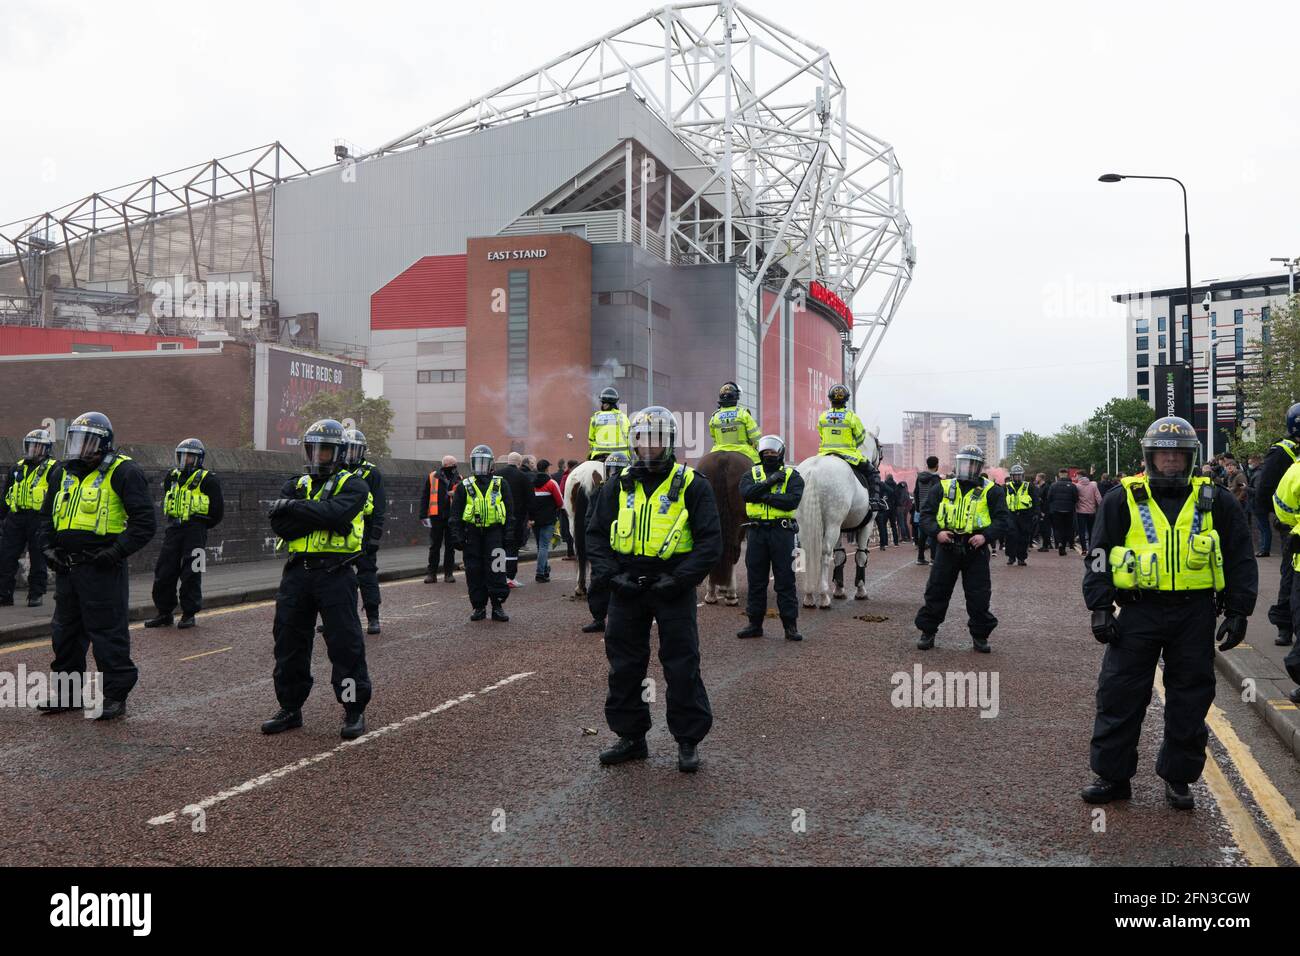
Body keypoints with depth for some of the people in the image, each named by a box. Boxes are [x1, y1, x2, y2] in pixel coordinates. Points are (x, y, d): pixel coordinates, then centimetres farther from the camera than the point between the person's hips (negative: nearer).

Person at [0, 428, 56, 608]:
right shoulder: (17, 469, 15)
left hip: (39, 519, -5)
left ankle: (36, 594, 11)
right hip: (16, 519, 5)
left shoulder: (52, 469, -1)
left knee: (38, 559, 2)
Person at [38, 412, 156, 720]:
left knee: (108, 633, -3)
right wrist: (49, 547, 10)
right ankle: (68, 690, 30)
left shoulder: (122, 472, -9)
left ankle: (115, 697, 6)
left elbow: (145, 521, -12)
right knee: (65, 631, 16)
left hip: (101, 567, -8)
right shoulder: (64, 473, 14)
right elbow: (47, 515, 25)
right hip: (66, 566, 8)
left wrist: (118, 551, -18)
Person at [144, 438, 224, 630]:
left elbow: (218, 510, -4)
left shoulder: (207, 480, -5)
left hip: (195, 531, -6)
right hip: (173, 530, 6)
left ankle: (189, 614, 8)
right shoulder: (172, 477, 13)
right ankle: (165, 613, 15)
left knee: (190, 574, -2)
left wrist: (201, 525, 4)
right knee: (164, 572, 5)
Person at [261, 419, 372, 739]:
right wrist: (320, 516, -13)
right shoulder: (295, 485, 14)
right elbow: (280, 526, -3)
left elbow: (336, 514, -21)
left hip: (335, 573, -5)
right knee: (289, 641, 11)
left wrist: (294, 507, -12)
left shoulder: (352, 485, 0)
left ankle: (354, 710, 9)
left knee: (345, 644, -3)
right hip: (297, 572, 5)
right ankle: (290, 708, 25)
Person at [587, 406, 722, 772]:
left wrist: (679, 579, -15)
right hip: (626, 589, 4)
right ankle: (631, 738, 24)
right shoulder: (618, 488, 7)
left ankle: (688, 741, 13)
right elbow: (596, 535, 10)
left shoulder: (691, 486, -3)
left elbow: (710, 540, -6)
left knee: (682, 667, 0)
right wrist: (609, 575, -5)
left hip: (672, 589, -4)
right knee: (624, 666, 10)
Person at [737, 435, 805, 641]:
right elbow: (746, 493, -11)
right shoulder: (751, 474, 11)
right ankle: (755, 624, 17)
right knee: (756, 580, 8)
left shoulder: (792, 475, 4)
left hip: (782, 531, -2)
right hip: (757, 532, 3)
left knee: (785, 580, 0)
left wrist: (764, 496, -14)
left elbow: (793, 500, -15)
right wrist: (770, 481, -17)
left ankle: (790, 626, 6)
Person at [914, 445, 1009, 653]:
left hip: (976, 550, -1)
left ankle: (980, 636, 19)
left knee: (979, 596, 3)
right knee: (936, 592, 4)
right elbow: (925, 514, 5)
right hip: (947, 548, 1)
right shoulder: (943, 488, 7)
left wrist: (986, 535, -17)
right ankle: (927, 632, 16)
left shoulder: (990, 491, 3)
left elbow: (1002, 519, -1)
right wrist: (937, 532, -13)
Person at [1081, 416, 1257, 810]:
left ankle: (1179, 777, 24)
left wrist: (1238, 612, 2)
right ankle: (1112, 776, 13)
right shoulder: (1123, 500, 1)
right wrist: (1100, 608, -5)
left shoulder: (1215, 501, 5)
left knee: (1190, 700, 8)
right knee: (1119, 696, 1)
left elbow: (1241, 559, 9)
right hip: (1139, 611, -1)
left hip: (1196, 614, 1)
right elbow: (1098, 557, 2)